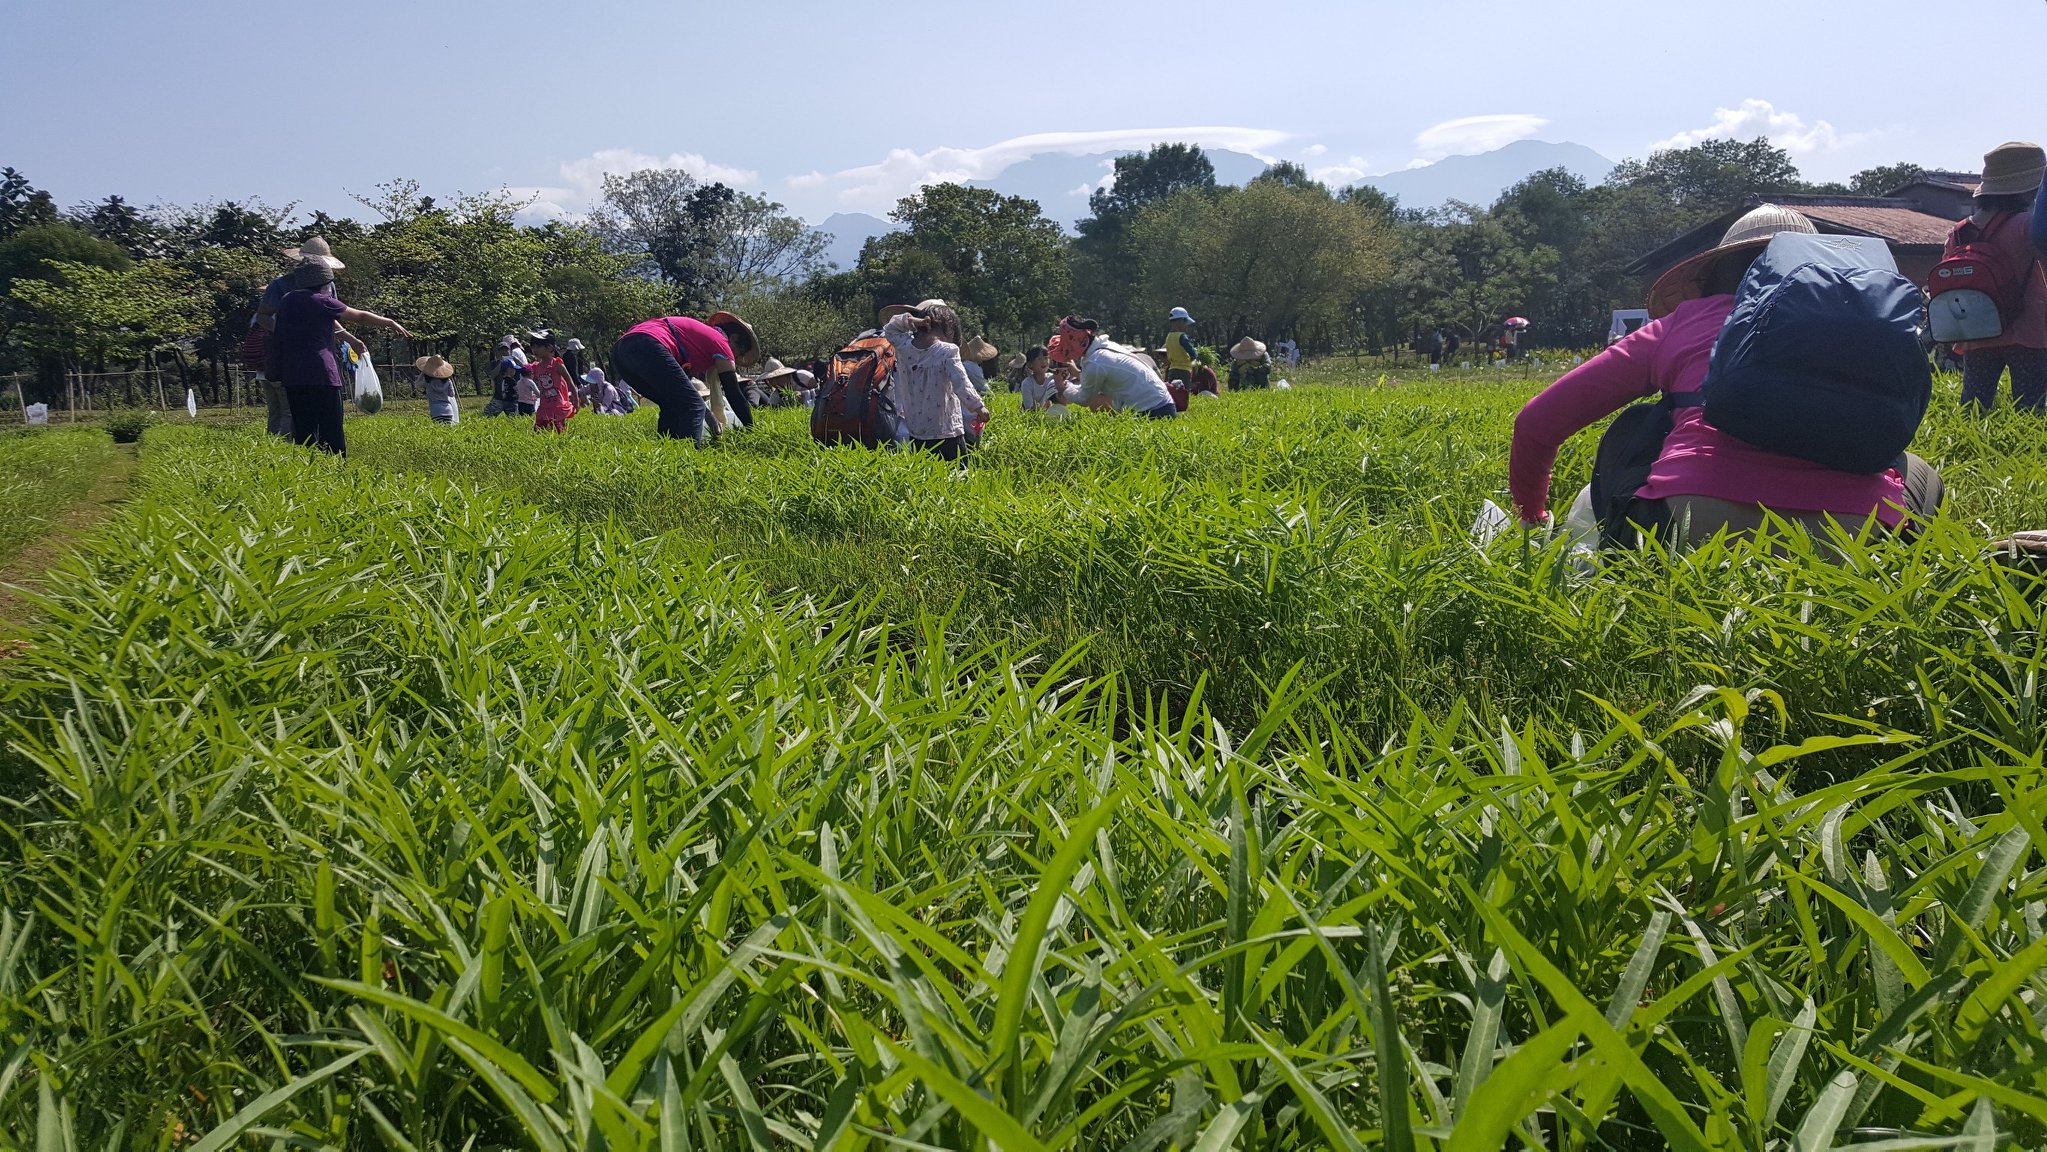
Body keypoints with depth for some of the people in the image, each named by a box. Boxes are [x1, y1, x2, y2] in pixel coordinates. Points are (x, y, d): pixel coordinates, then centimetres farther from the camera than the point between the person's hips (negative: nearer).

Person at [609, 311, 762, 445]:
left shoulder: (701, 333, 36)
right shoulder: (719, 341, 13)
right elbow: (734, 393, 9)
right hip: (649, 346, -9)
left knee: (673, 406, 21)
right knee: (694, 407, -6)